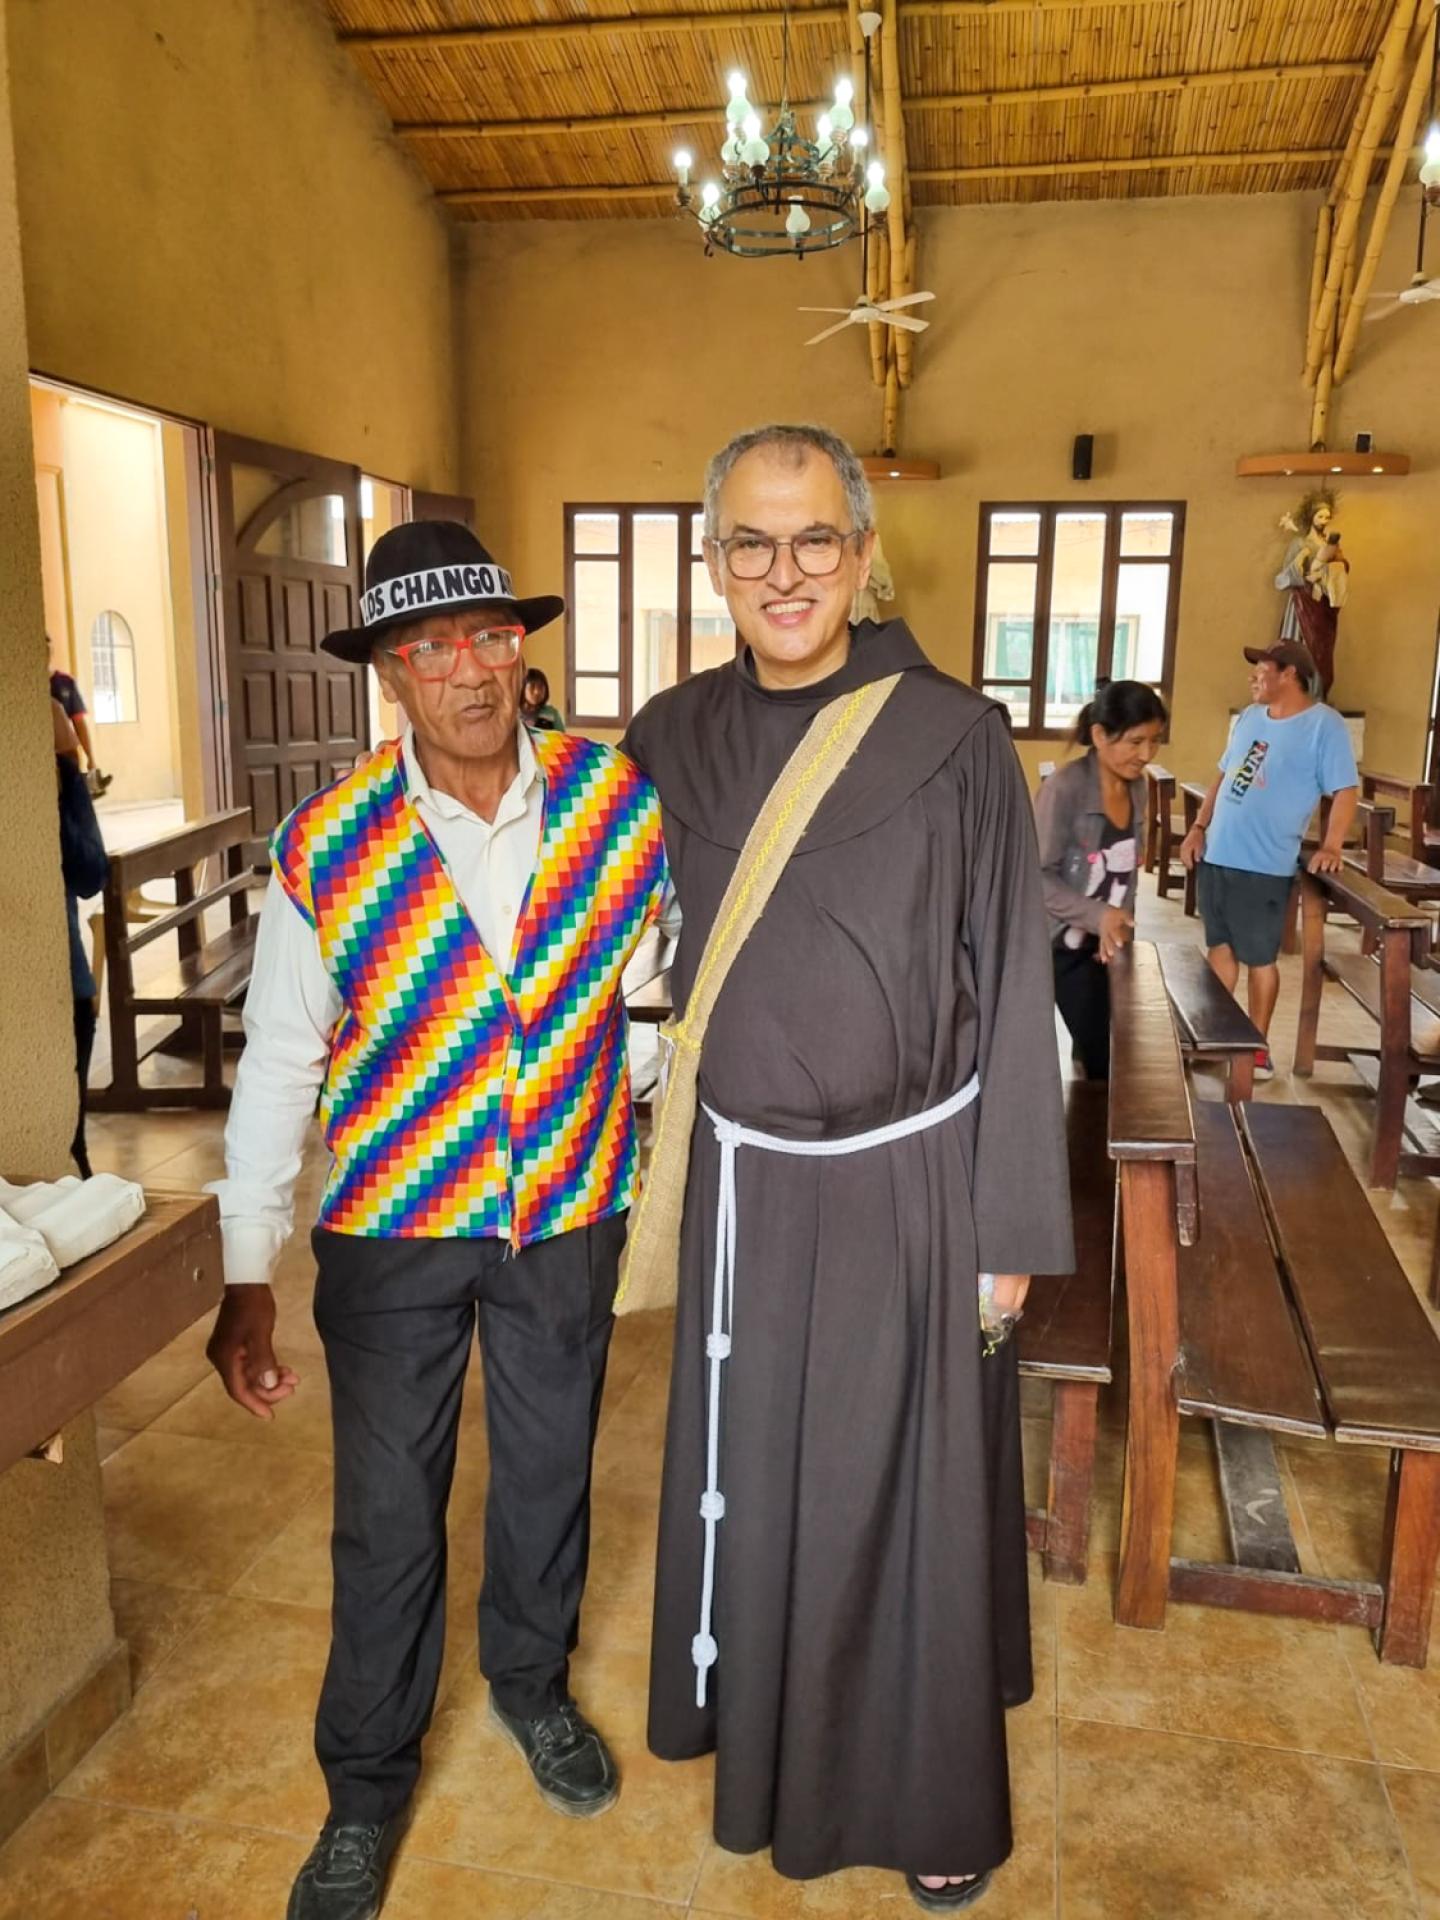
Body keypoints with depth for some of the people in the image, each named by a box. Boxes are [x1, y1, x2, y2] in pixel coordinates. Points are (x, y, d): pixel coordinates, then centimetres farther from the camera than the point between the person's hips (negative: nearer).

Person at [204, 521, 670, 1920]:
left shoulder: (616, 801, -10)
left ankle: (531, 1684, 51)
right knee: (387, 1515, 13)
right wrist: (246, 1278, -8)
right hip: (393, 1226, -1)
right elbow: (276, 1069, -8)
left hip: (569, 1213, 2)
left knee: (548, 1473, 21)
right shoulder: (327, 848, -13)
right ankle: (366, 1785, 39)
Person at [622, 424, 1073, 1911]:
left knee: (906, 1487, 12)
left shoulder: (954, 741, -12)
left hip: (908, 1186, -3)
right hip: (745, 1183, 3)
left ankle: (935, 1794, 39)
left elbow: (1011, 992, -9)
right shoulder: (672, 739, -1)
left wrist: (1011, 1228, -7)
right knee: (749, 1472, 19)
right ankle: (767, 1725, 48)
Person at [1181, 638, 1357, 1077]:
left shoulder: (1324, 724, -9)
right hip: (1218, 856, 7)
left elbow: (1345, 790, -12)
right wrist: (1199, 827, 12)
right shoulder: (1249, 717, 13)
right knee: (1219, 947, 13)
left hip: (1265, 866, -7)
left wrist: (1331, 846, -22)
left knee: (1259, 958, 3)